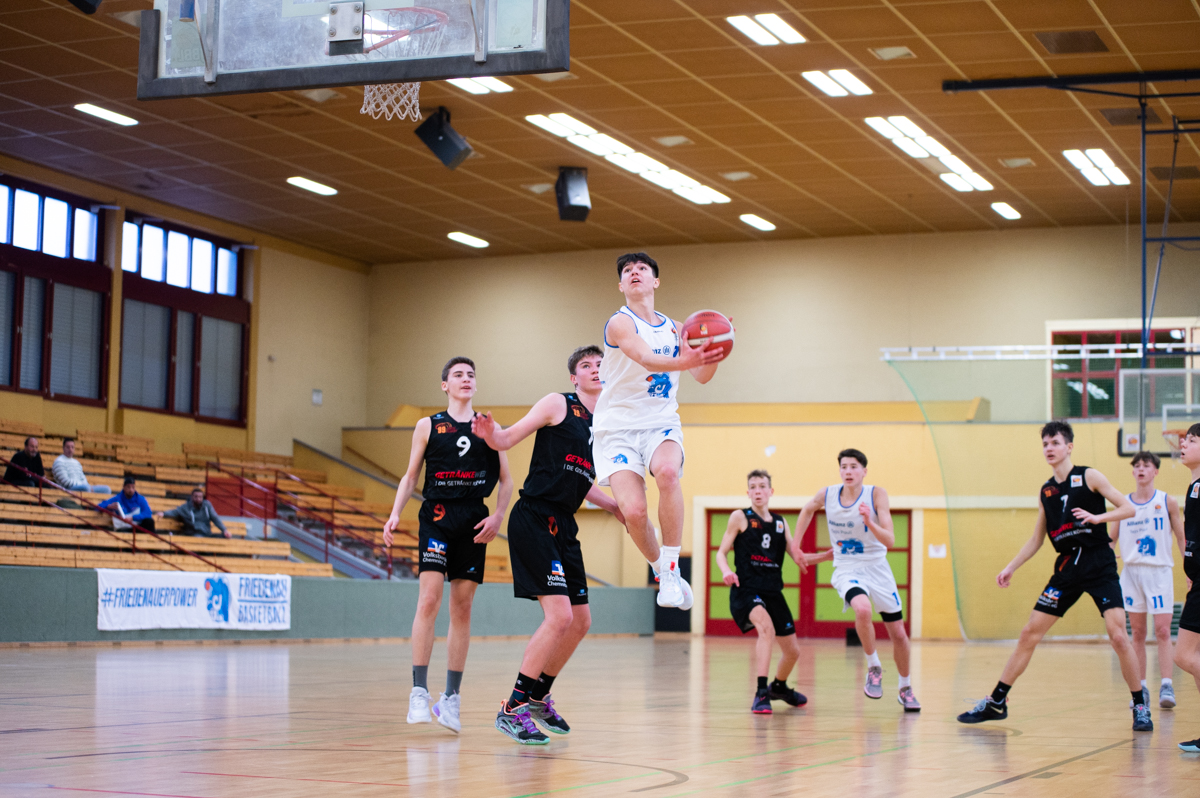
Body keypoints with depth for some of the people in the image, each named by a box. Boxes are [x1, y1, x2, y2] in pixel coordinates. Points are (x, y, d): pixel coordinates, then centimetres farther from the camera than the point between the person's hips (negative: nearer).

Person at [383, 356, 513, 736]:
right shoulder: (428, 426, 9)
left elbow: (506, 481, 13)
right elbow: (410, 476, 11)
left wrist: (498, 515, -4)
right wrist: (395, 514, -4)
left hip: (474, 523, 2)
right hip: (437, 517, -2)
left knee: (462, 608, 3)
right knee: (429, 600, -15)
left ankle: (451, 697, 8)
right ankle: (419, 692, -14)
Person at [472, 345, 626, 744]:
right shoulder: (558, 404, -4)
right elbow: (507, 439, -8)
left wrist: (617, 508, 21)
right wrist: (490, 433, -29)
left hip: (563, 526, 8)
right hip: (534, 518, -8)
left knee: (580, 621, 11)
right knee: (560, 615, -17)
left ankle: (539, 697, 30)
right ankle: (512, 708, -9)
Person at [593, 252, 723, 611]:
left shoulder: (674, 329, 12)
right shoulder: (620, 323, -7)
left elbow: (702, 376, 13)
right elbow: (646, 359, -27)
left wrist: (713, 352, -10)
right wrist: (685, 360, -47)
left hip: (661, 424, 3)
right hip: (618, 428, -3)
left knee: (667, 472, -33)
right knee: (634, 510, -22)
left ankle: (672, 568, -24)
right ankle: (660, 571, 8)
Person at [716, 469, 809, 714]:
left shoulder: (780, 523, 14)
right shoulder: (740, 517, 0)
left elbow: (797, 557, 14)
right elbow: (721, 552, 0)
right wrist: (726, 571, -21)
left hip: (773, 592, 6)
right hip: (746, 588, -6)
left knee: (792, 650, 13)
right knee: (767, 627, -35)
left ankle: (779, 687, 45)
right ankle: (761, 694, -33)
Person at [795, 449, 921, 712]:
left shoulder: (876, 494, -14)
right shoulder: (827, 495, -7)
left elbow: (890, 540, -19)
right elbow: (807, 510, 17)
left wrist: (870, 522, -36)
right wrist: (796, 545, 17)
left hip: (877, 569, 0)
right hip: (847, 570, 0)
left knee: (898, 634, 6)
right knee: (862, 609, -33)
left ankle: (905, 689, 30)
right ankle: (874, 668, -10)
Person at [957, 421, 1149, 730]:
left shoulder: (1089, 477, -3)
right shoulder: (1046, 491, 11)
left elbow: (1128, 508, -7)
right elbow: (1036, 540, 19)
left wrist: (1097, 517, -23)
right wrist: (1010, 568, 12)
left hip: (1099, 563, -5)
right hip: (1067, 567, 5)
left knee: (1118, 635, -16)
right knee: (1029, 633, 2)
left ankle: (1140, 706, -1)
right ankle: (996, 702, 8)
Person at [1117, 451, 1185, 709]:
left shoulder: (1167, 502, 0)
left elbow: (1182, 538, 4)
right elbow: (1111, 539, 15)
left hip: (1160, 572, -2)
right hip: (1131, 571, 3)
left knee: (1163, 631, -10)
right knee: (1137, 633, 4)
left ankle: (1166, 686, -11)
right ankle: (1141, 688, 8)